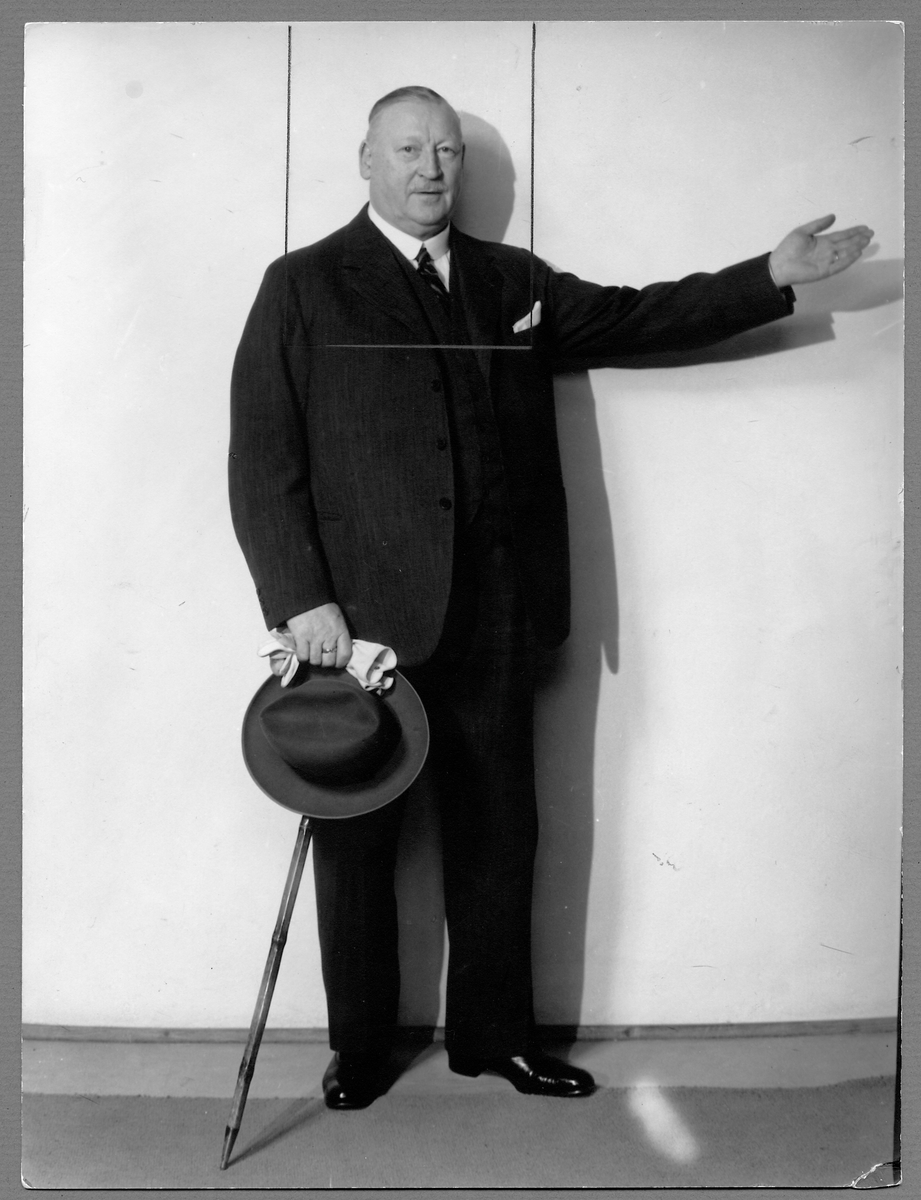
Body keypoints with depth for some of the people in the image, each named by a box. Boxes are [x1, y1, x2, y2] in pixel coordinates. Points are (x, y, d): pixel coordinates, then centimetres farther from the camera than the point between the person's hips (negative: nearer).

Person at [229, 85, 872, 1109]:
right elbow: (262, 461, -4)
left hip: (493, 618, 4)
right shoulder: (304, 286, 2)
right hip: (361, 618, -3)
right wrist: (301, 600, -12)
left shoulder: (513, 282, 15)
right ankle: (358, 1048, 27)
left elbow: (635, 316, 20)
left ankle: (493, 1033, 29)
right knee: (356, 840, 8)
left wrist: (773, 276, 11)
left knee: (498, 832, 11)